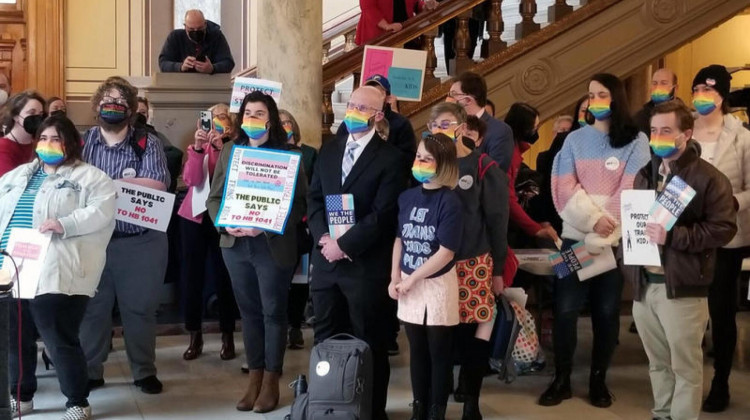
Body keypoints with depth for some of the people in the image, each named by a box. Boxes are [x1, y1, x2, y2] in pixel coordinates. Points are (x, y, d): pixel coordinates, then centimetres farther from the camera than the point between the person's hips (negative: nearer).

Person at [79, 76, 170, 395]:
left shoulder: (147, 144, 0)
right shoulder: (82, 141, 5)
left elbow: (157, 185, -14)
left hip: (140, 241, -1)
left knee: (140, 308, 8)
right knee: (92, 307, 10)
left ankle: (144, 371, 21)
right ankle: (90, 371, 23)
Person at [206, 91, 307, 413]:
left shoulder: (288, 154, -3)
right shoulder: (229, 151, 8)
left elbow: (300, 203, -7)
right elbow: (214, 197, 9)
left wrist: (267, 226, -19)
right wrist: (226, 225, -9)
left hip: (273, 246, -4)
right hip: (235, 245, 4)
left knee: (273, 312, 5)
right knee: (249, 311, 11)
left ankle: (271, 381, 15)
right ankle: (254, 377, 20)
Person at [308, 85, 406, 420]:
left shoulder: (389, 158, -7)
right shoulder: (328, 150, 11)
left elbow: (382, 214, -14)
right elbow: (314, 198, 10)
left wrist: (345, 244, -16)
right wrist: (323, 237, -7)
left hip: (365, 265, -5)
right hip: (326, 260, 6)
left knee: (367, 341, 6)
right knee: (325, 338, 13)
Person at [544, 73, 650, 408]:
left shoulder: (636, 141, 3)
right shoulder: (575, 139, 9)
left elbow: (631, 189, -7)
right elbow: (564, 187, -1)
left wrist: (606, 224, -16)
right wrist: (593, 219, -14)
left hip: (617, 239, -1)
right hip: (576, 236, 1)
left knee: (606, 311, 5)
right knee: (565, 309, -2)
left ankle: (598, 379, 18)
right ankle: (561, 380, 9)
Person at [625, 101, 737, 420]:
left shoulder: (709, 178, -6)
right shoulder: (644, 175, 16)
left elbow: (723, 228, -14)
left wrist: (672, 236, -22)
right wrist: (629, 266, 9)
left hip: (682, 287, -6)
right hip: (644, 284, 6)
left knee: (685, 366, 2)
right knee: (658, 363, 16)